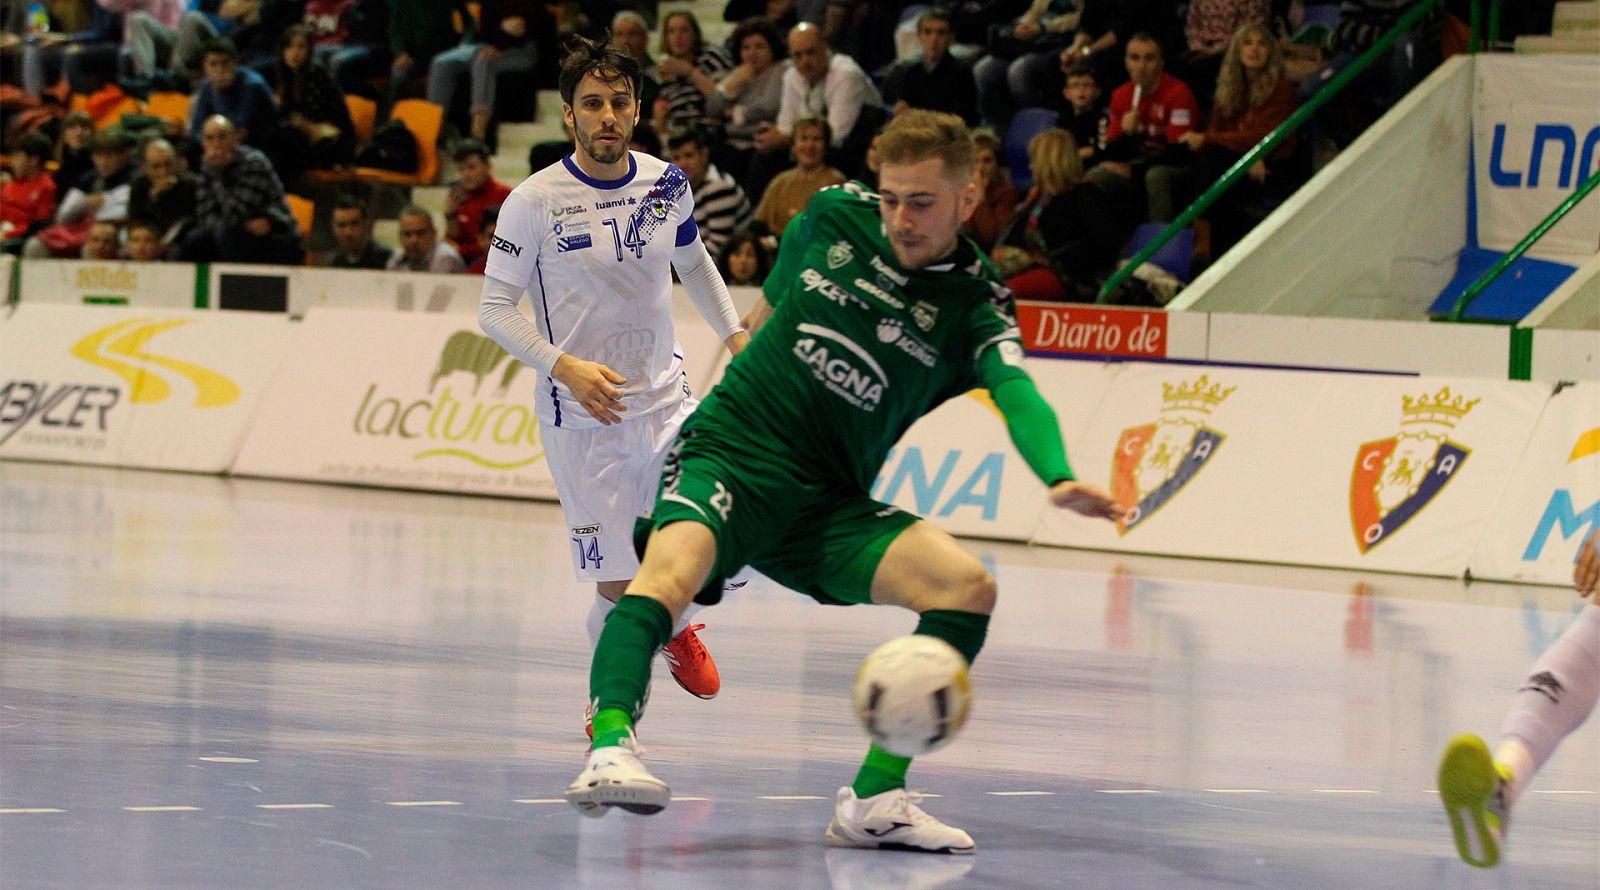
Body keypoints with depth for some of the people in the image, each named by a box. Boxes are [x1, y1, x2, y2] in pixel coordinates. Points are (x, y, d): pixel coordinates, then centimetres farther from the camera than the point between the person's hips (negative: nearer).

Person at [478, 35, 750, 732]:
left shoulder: (667, 183, 1)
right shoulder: (534, 201, -12)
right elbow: (495, 309, -8)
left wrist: (736, 336, 14)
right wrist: (565, 367, -21)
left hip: (666, 397, 4)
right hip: (580, 415, -4)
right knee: (619, 586, -5)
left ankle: (674, 624, 25)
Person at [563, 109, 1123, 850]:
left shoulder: (973, 307, -3)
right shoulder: (833, 217, 2)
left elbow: (1016, 394, -23)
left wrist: (1057, 479, -41)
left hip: (828, 503, 1)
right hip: (729, 455, -1)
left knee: (966, 585, -20)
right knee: (671, 571, -33)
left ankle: (874, 801, -16)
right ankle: (609, 750, -51)